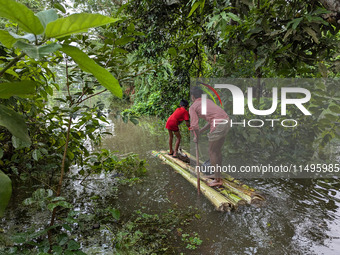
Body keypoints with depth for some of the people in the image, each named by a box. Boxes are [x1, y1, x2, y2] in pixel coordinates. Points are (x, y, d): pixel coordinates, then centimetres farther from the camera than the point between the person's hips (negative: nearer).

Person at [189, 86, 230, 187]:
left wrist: (197, 137, 13)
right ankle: (218, 174, 33)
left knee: (212, 152, 6)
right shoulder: (208, 101, 27)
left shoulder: (192, 107, 5)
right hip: (226, 122, 8)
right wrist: (201, 131, 31)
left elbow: (195, 125, -4)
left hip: (217, 126, -8)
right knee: (218, 150, 21)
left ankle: (218, 179, 11)